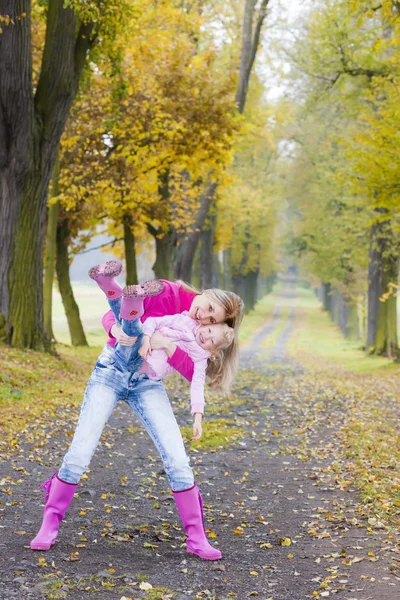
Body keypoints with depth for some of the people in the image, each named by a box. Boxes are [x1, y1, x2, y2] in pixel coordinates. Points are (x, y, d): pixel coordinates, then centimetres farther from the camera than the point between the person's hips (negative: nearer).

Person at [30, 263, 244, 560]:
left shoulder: (199, 331, -5)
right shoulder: (165, 292, -15)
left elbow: (193, 373, -20)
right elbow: (113, 314, -17)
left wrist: (168, 345, -37)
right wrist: (117, 330, -41)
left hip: (147, 383, 3)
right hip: (111, 371, -3)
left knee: (177, 459, -8)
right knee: (80, 454, -8)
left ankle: (196, 538, 4)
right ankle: (50, 525, 12)